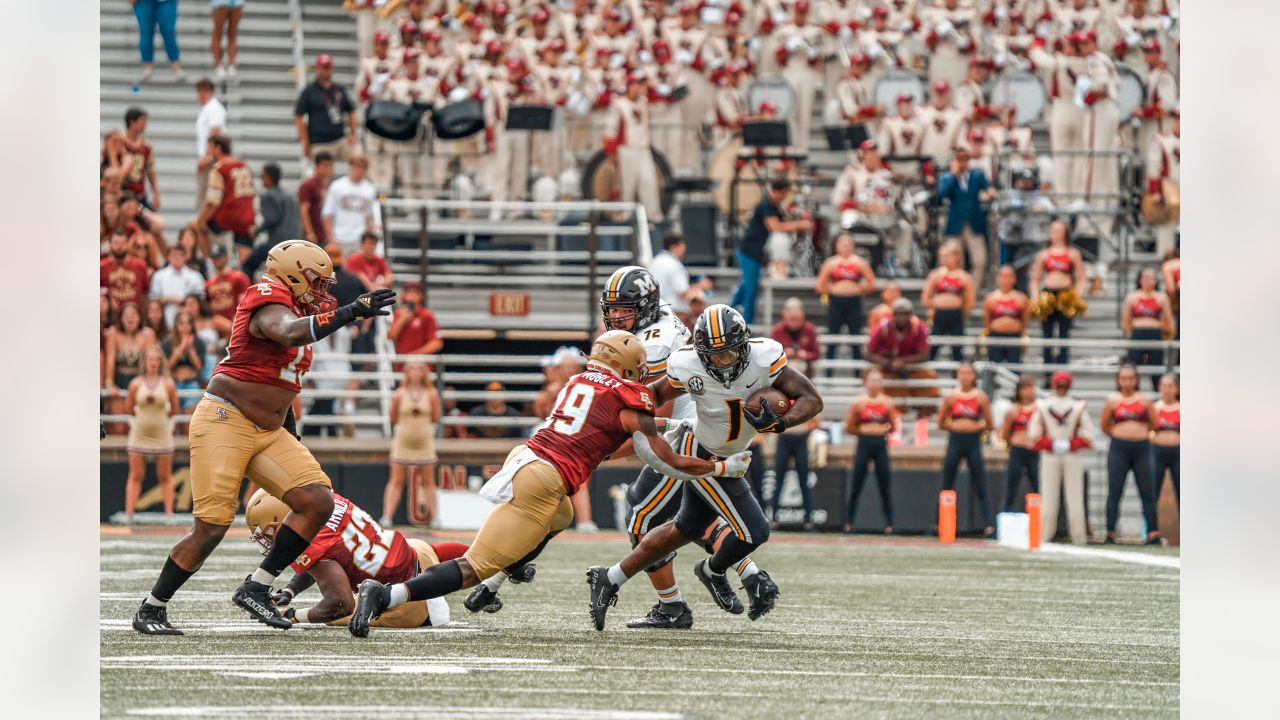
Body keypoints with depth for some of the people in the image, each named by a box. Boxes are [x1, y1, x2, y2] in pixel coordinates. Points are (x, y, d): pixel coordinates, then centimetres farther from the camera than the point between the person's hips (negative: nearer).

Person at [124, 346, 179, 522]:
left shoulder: (168, 384, -3)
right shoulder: (136, 384, -3)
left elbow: (174, 410, 5)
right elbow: (128, 409, 5)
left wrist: (159, 417, 6)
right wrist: (145, 416, 7)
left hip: (161, 434, 0)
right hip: (139, 434, 0)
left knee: (165, 476, 6)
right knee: (135, 476, 2)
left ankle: (169, 512, 10)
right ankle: (129, 513, 2)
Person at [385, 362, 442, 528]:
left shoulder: (431, 394, -2)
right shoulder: (400, 394, -4)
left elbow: (436, 418, 2)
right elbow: (393, 418, 2)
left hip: (425, 442, 1)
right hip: (402, 441, -1)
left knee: (428, 481, 5)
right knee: (396, 481, -1)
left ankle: (433, 518, 11)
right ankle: (387, 517, -4)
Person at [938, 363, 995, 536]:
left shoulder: (981, 397, 1)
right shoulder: (951, 397, 4)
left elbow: (989, 425, 4)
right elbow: (941, 423, 9)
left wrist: (978, 427, -5)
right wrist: (954, 427, 1)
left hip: (974, 442, -1)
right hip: (955, 442, 1)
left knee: (980, 488, -5)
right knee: (947, 485, 4)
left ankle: (988, 526, -9)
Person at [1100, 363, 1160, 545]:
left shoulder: (1144, 400, 5)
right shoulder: (1112, 400, 3)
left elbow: (1154, 424, 13)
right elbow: (1105, 426, 10)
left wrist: (1140, 432, 11)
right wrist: (1120, 434, 6)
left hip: (1141, 448, 1)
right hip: (1119, 448, 0)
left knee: (1147, 492, 0)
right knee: (1114, 492, -1)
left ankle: (1153, 533, 2)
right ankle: (1110, 534, 0)